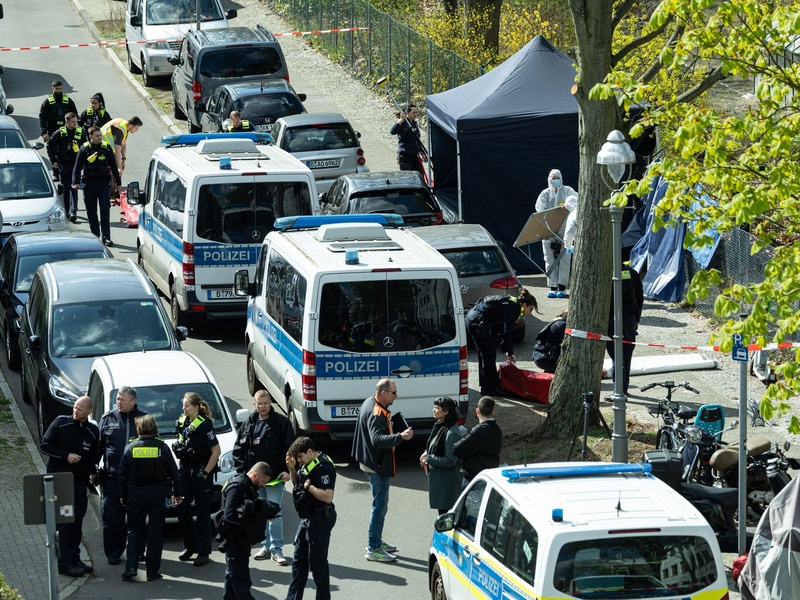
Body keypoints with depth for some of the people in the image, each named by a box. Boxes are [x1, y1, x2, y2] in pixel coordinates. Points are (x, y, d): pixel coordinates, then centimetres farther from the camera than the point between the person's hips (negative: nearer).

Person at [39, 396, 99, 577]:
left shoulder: (93, 431, 7)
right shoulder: (60, 423, -5)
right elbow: (44, 446, -4)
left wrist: (92, 474, 9)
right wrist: (66, 456, -13)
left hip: (79, 481, 5)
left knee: (76, 523, 8)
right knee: (63, 523, -8)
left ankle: (74, 560, 17)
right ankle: (64, 563, -8)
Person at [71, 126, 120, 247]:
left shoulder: (106, 148, 4)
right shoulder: (84, 149, 0)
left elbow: (113, 166, 12)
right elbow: (77, 167, 1)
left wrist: (118, 182, 14)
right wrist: (75, 182, -11)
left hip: (103, 184, 0)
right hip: (89, 185, 0)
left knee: (105, 210, -6)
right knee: (91, 211, 6)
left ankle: (106, 237, -5)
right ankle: (95, 236, 17)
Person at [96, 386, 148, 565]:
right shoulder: (108, 419, 6)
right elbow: (98, 445, 9)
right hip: (113, 476, 0)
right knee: (112, 516, -2)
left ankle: (137, 551, 21)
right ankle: (113, 552, 6)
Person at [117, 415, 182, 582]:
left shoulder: (130, 448, -3)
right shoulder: (162, 447, -5)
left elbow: (122, 474, 2)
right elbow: (173, 472, 1)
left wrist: (123, 495, 14)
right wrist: (177, 493, 12)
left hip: (136, 497, 1)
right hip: (158, 496, -1)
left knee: (134, 531, 11)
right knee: (155, 532, 5)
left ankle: (131, 567, -1)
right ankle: (153, 571, 4)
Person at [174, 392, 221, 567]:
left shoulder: (204, 425, -15)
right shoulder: (183, 422, 7)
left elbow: (216, 451, -16)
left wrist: (206, 472, -15)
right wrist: (180, 467, 12)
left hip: (200, 472, -7)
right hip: (185, 470, 7)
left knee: (202, 512, 0)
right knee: (182, 509, 7)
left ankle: (203, 551, 6)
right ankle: (190, 546, 22)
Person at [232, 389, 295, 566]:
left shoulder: (281, 422, -2)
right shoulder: (248, 424, 10)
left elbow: (289, 448, -3)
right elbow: (238, 449, 14)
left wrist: (287, 470, -12)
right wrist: (241, 470, 3)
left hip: (275, 477, -5)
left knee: (275, 513, -7)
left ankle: (276, 549, -1)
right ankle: (266, 546, 19)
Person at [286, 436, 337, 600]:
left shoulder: (323, 467, -22)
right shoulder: (308, 463, 8)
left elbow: (327, 496, -29)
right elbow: (297, 483, 22)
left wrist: (308, 485, -20)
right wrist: (292, 469, 6)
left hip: (320, 518, -10)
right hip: (307, 517, 10)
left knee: (317, 562, -2)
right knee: (299, 558, 16)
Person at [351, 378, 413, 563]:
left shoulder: (370, 403, 8)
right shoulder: (376, 414, -25)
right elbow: (377, 440, -39)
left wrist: (386, 421, 37)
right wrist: (400, 437, -46)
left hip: (371, 462, 11)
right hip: (377, 465, -11)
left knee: (380, 504, 21)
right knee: (380, 505, -6)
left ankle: (376, 542, 32)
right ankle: (373, 549, -3)